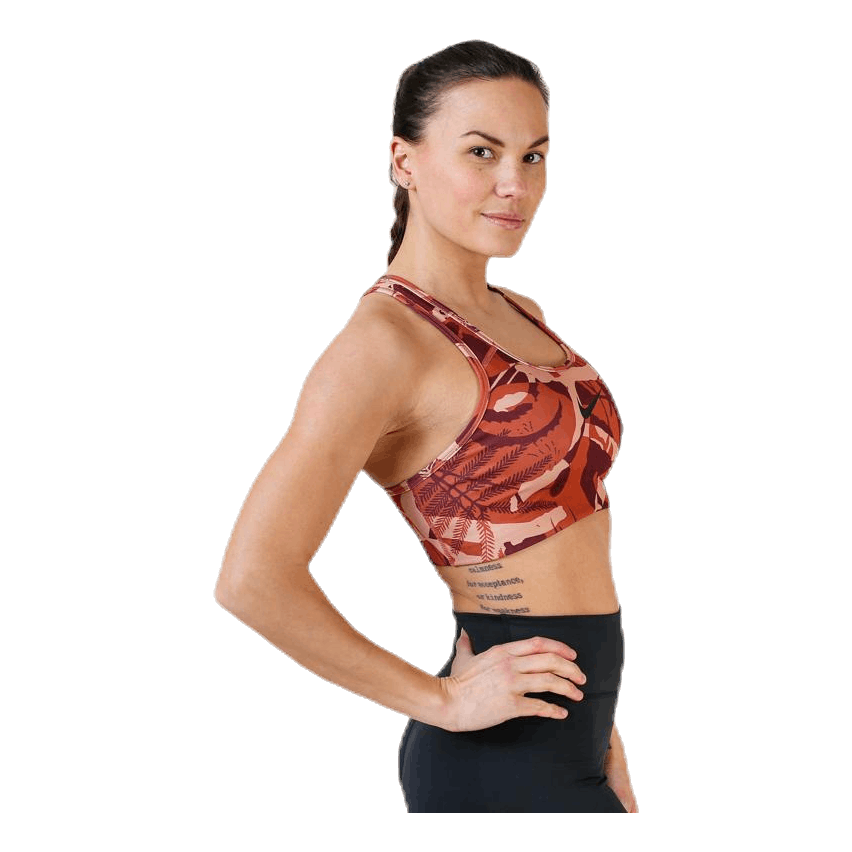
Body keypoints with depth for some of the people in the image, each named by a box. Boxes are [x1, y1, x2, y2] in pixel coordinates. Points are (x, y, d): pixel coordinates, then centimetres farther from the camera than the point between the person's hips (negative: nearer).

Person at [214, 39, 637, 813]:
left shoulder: (522, 317, 10)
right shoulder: (384, 339, -15)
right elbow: (252, 581, -22)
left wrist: (598, 735, 15)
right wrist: (444, 700, -15)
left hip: (569, 735, 8)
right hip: (506, 759, -8)